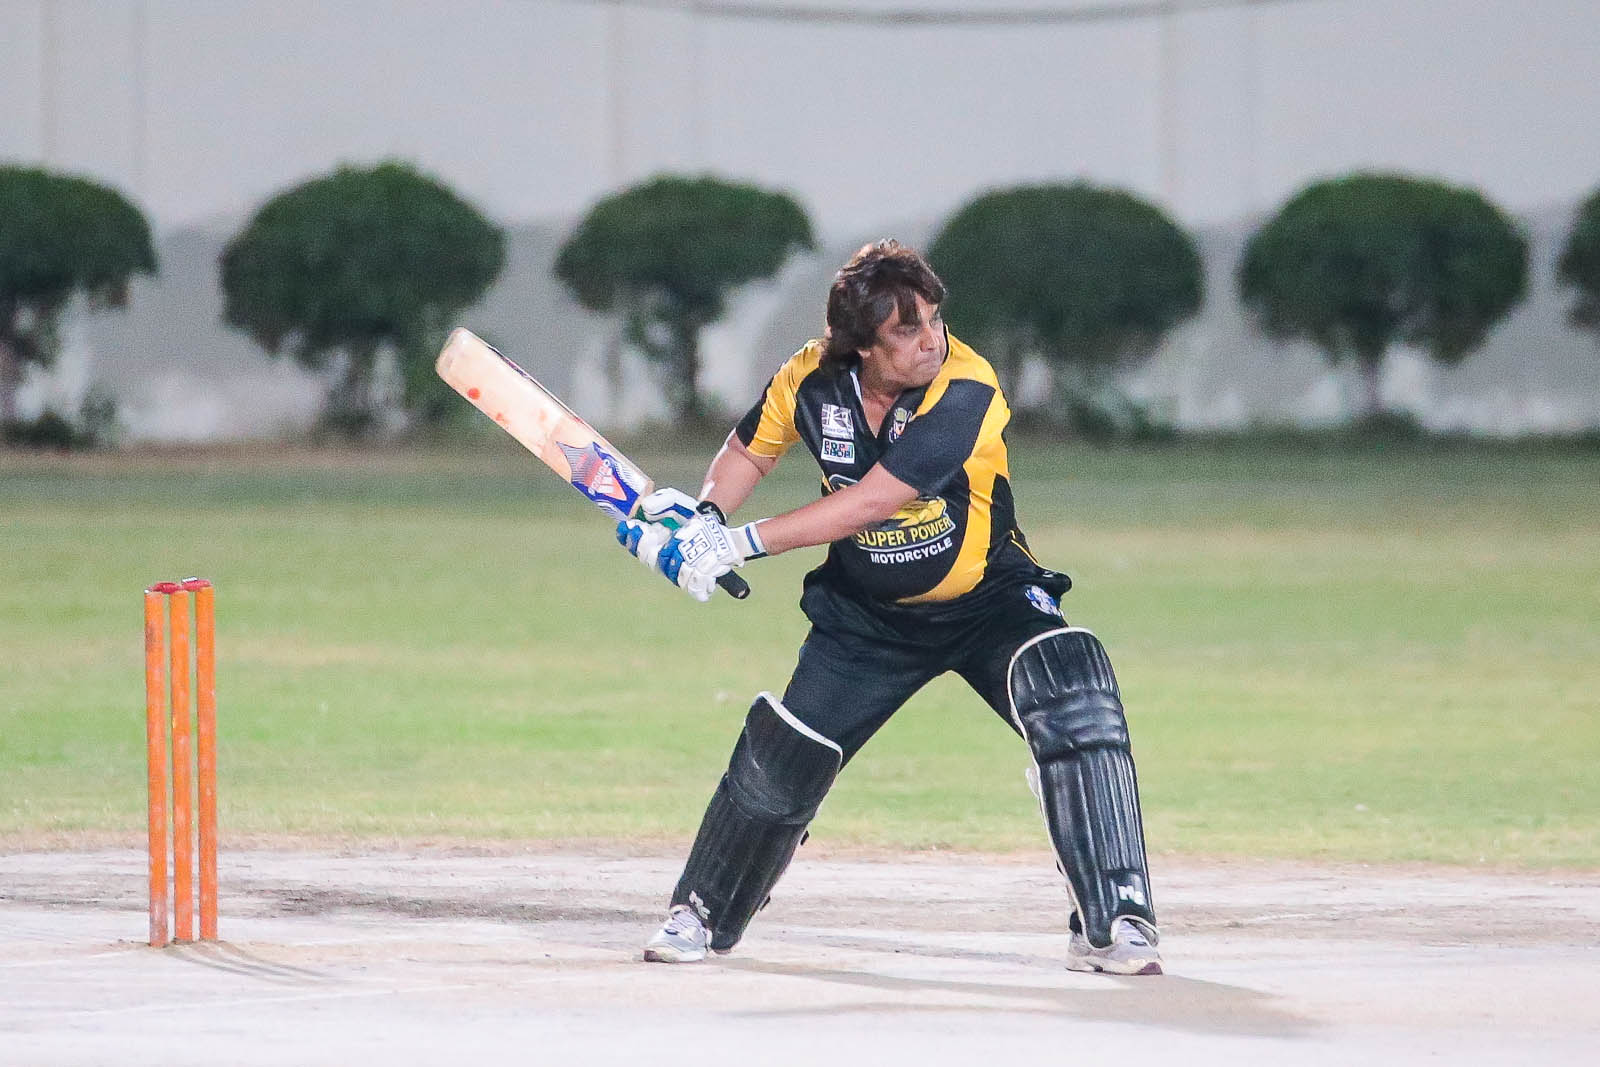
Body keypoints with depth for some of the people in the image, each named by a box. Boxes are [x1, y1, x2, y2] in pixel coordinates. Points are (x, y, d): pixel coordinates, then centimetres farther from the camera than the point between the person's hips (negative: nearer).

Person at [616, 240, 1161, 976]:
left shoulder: (966, 392, -29)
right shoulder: (814, 379, -14)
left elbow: (871, 501, -34)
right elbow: (749, 451, 6)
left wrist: (741, 543, -35)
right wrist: (703, 513, -15)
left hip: (988, 600, -4)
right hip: (868, 612, 4)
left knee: (1075, 702, -28)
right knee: (782, 755, 3)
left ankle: (1112, 925, -25)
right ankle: (702, 915, 30)